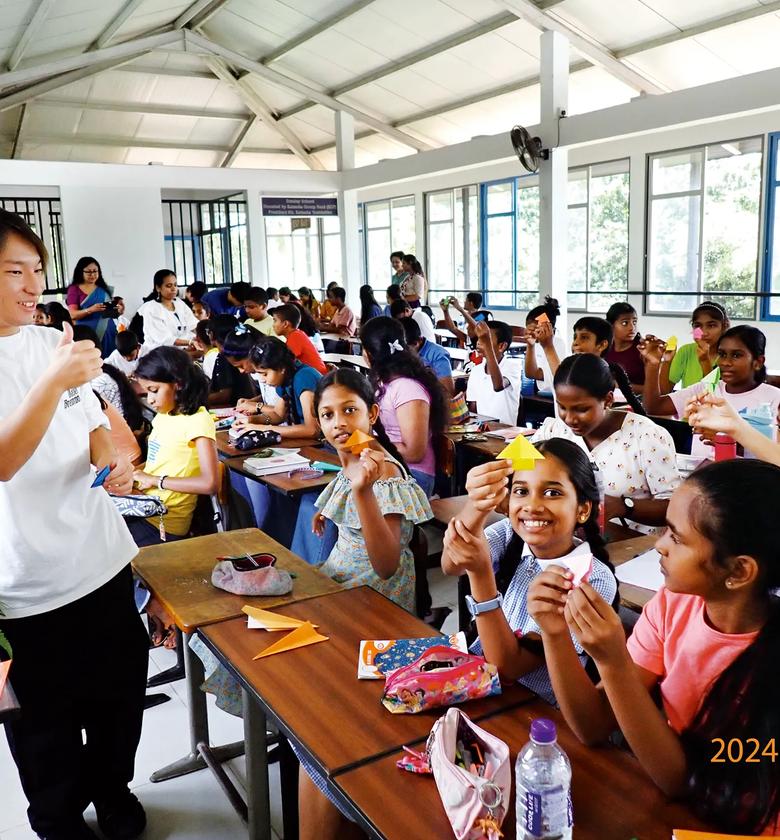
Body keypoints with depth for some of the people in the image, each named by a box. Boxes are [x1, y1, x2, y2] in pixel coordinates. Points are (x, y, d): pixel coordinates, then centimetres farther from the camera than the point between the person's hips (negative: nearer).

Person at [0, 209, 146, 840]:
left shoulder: (52, 341, 3)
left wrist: (114, 464, -9)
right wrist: (54, 381, -33)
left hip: (103, 560, 5)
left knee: (119, 694, 20)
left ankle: (113, 788, 45)